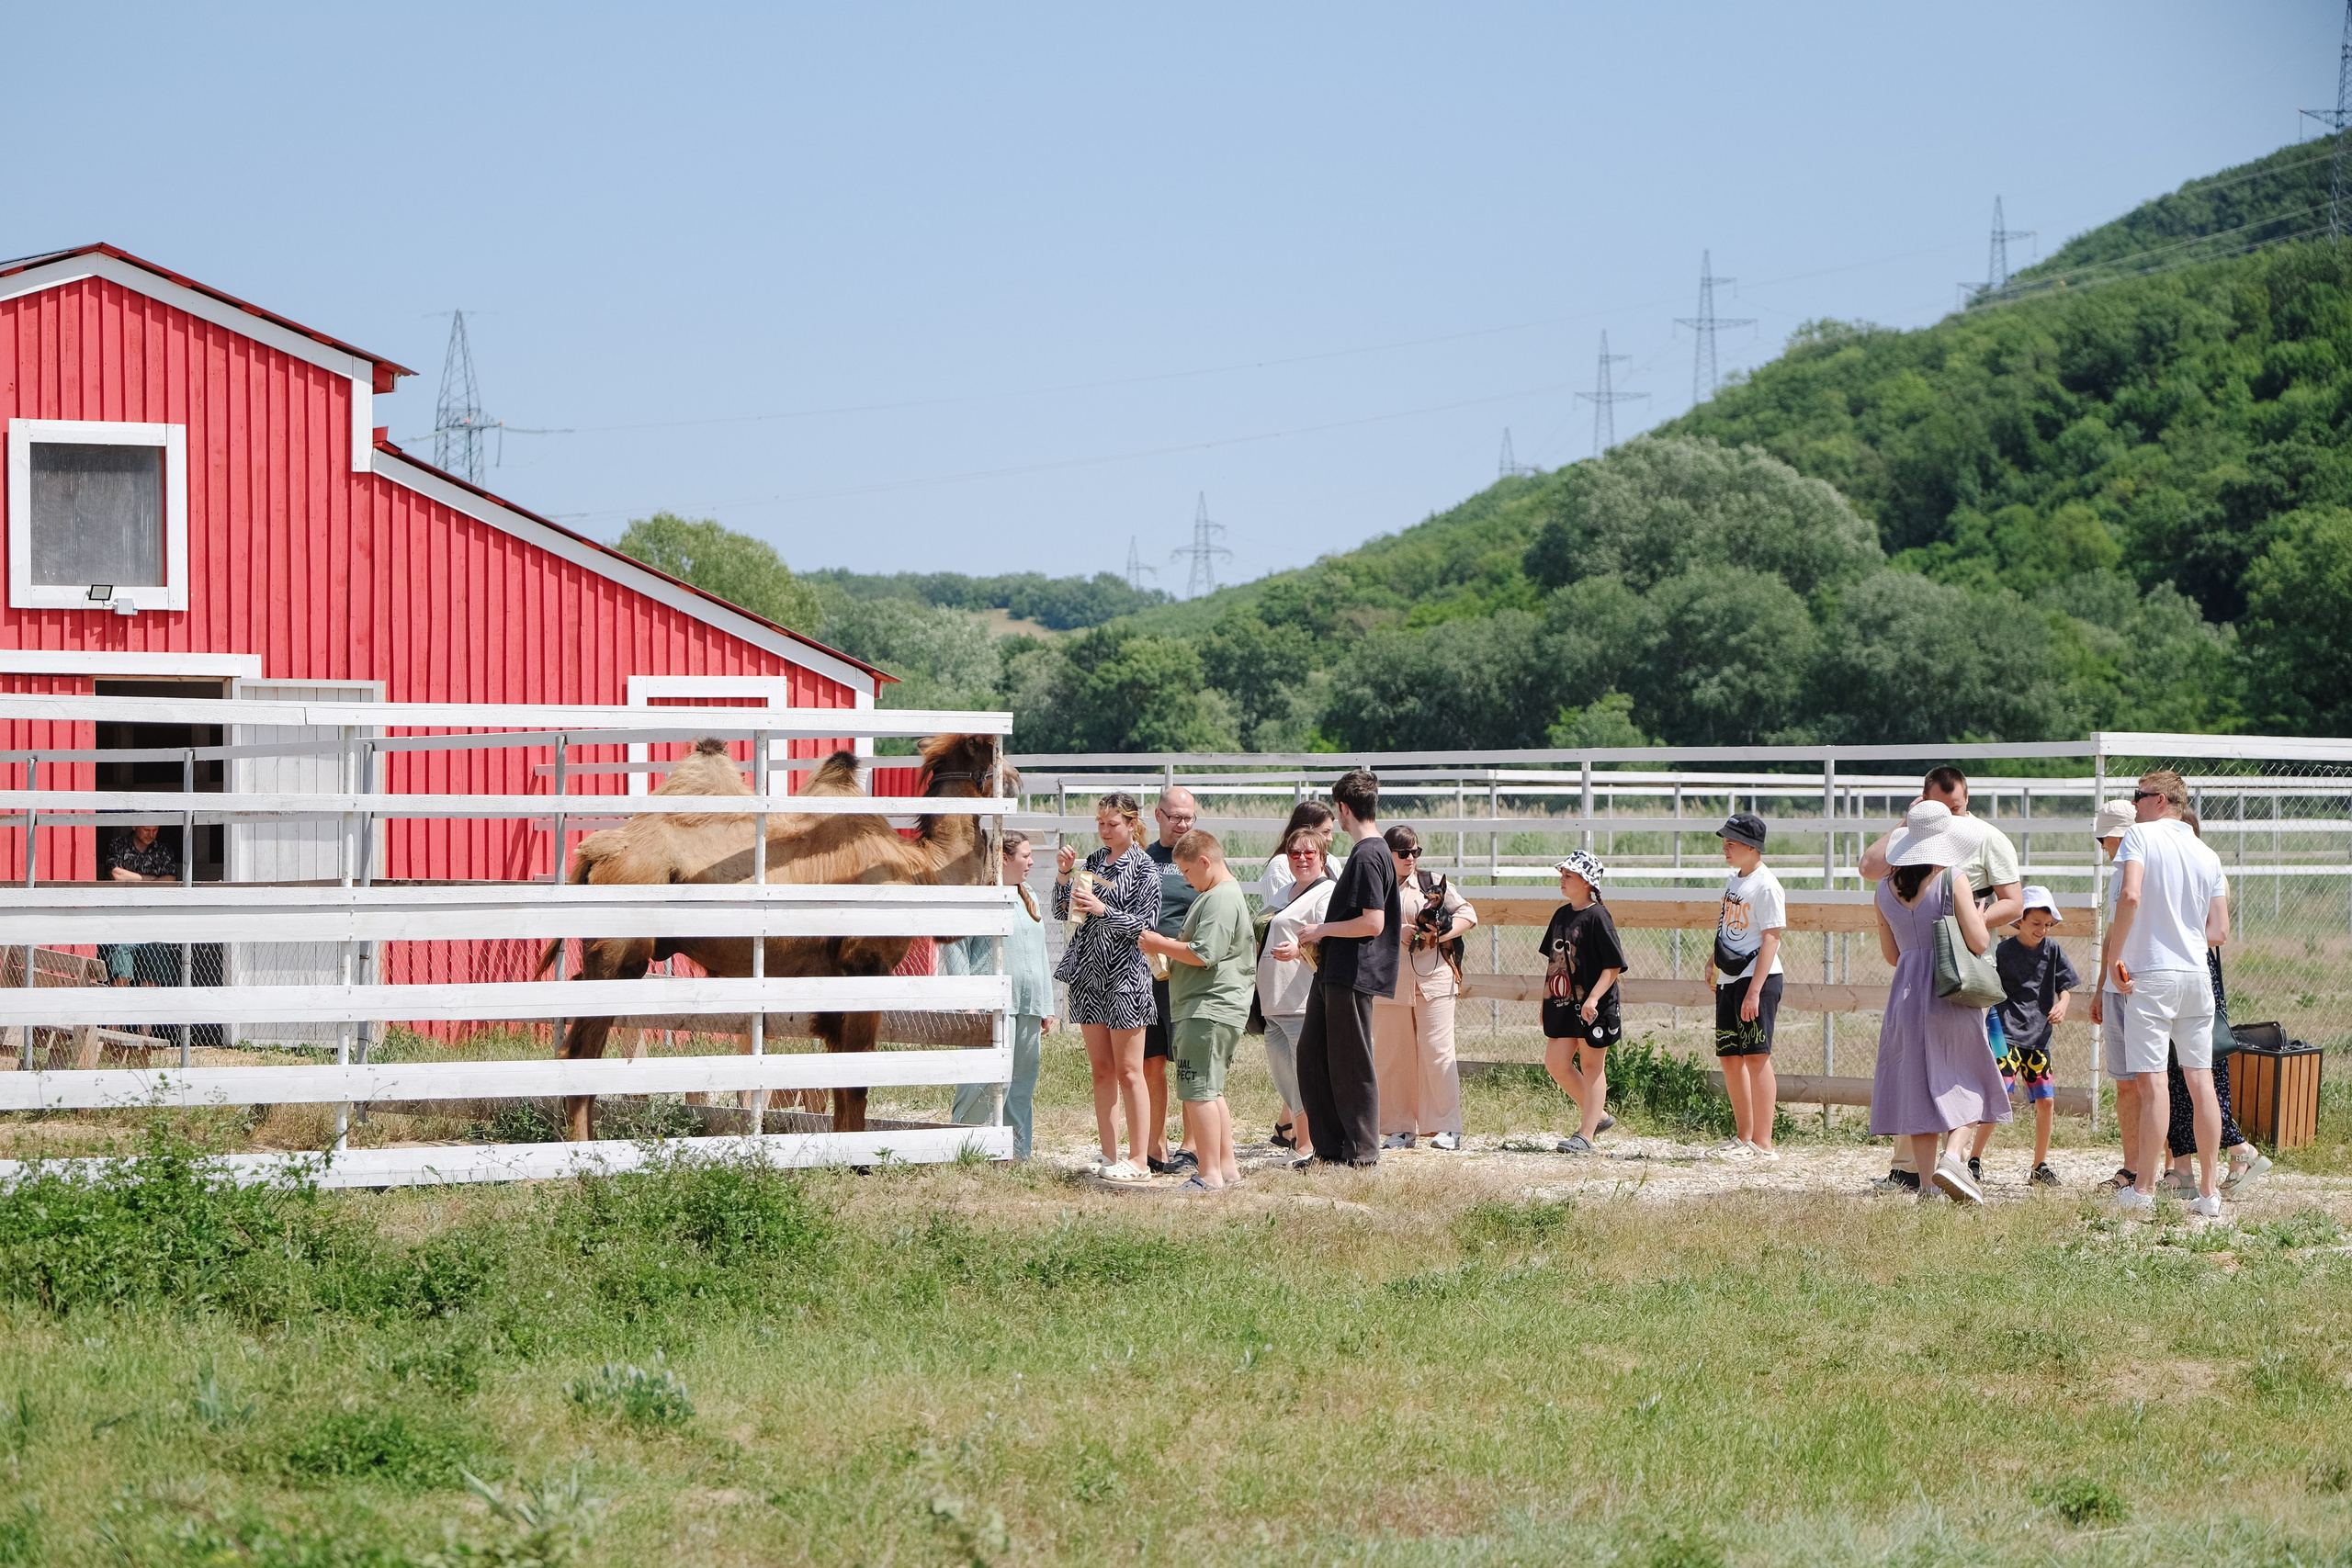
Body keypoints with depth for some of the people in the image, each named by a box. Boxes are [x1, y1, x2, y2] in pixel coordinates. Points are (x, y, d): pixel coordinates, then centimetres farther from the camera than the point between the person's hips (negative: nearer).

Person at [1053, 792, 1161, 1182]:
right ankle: (1109, 1156, 10)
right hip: (1089, 973, 6)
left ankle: (1138, 1160, -2)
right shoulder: (1094, 861, 13)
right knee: (1101, 1070, 7)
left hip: (1124, 974, -6)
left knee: (1128, 1071, -5)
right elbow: (1062, 912, 12)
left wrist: (1102, 909, -20)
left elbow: (1144, 925, -11)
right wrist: (1063, 874, -3)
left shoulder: (1143, 868, -5)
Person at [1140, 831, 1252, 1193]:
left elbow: (1203, 954, -23)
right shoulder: (1225, 895, 19)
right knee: (1210, 1091, 17)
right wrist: (1172, 949, 14)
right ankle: (1227, 1167, 21)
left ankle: (1209, 1174, -10)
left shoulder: (1221, 899, -16)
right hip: (1211, 1009, 11)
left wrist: (1161, 945, -11)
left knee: (1198, 1091, -10)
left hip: (1209, 1010, -11)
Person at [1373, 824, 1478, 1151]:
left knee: (1437, 1052, -7)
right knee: (1392, 1056, 2)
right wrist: (1394, 931, -14)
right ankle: (1400, 1128, 9)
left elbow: (1467, 914, 6)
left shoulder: (1433, 884, 8)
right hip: (1389, 985, 1)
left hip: (1433, 979, -1)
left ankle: (1447, 1128, -3)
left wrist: (1440, 935, -9)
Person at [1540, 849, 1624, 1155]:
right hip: (1562, 1004, 8)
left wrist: (1593, 998, -23)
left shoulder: (1597, 916, -12)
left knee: (1592, 1067, 0)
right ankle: (1598, 1116, 22)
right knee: (1556, 1063, 6)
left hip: (1592, 1007, -8)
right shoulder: (1561, 915, 12)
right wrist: (1546, 998, 17)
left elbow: (1614, 966, -15)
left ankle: (1585, 1135, 3)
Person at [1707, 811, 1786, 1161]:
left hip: (1758, 978, -10)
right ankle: (1744, 1136, 21)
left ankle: (1763, 1144, -13)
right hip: (1729, 979, 10)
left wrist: (1754, 991, -22)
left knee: (1756, 1057, -12)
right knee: (1730, 1057, 12)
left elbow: (1770, 939, -17)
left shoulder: (1765, 885, -12)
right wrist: (1714, 957, 15)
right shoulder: (1733, 881, 16)